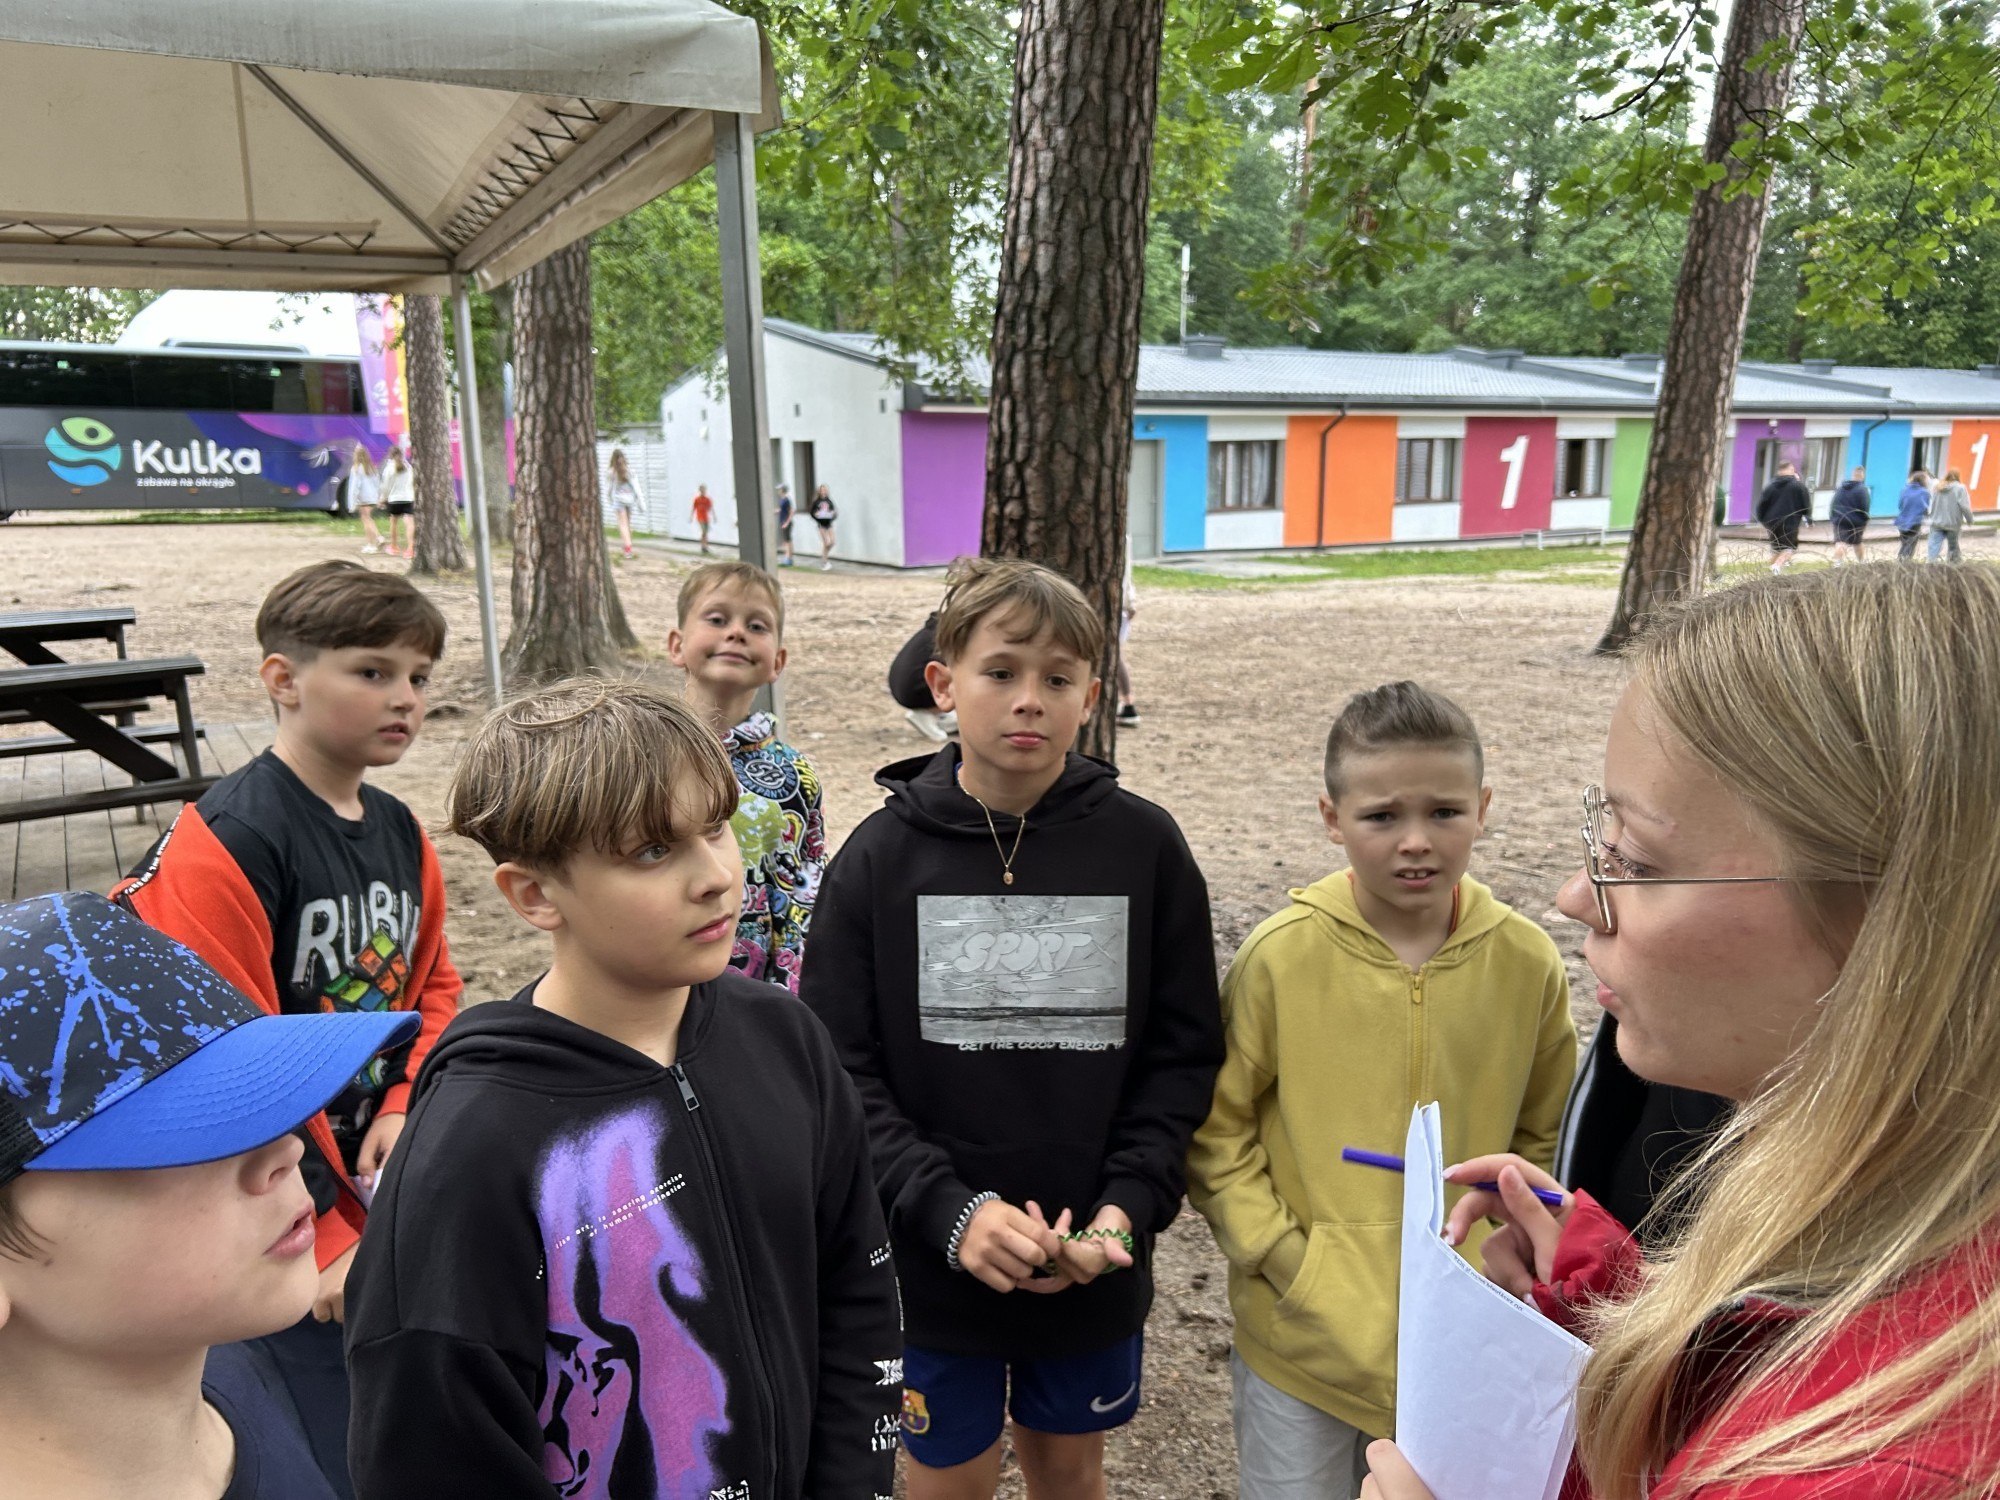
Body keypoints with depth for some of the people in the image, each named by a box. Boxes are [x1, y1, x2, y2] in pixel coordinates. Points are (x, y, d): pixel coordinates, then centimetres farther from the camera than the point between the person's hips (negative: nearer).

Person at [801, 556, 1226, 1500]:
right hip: (930, 1268, -1)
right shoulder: (882, 856, -9)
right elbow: (840, 1069, -9)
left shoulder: (1145, 847, -7)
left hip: (1092, 1266, 1)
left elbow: (1184, 1054, -3)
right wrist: (949, 1211, -20)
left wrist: (1126, 1209, -15)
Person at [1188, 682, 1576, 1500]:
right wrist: (1284, 1257, -13)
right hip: (1302, 1335, -2)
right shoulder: (1280, 955, -16)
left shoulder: (1528, 962, -9)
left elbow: (1540, 1136, 5)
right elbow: (1216, 1131, -7)